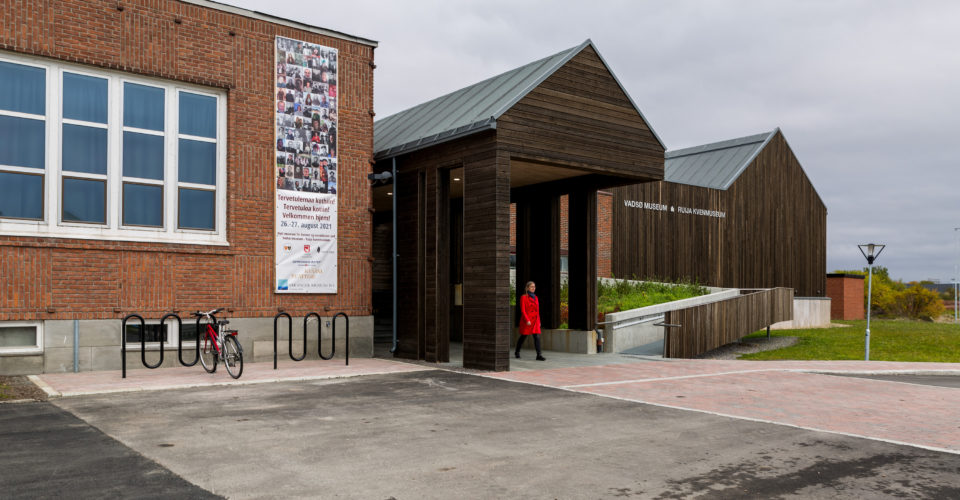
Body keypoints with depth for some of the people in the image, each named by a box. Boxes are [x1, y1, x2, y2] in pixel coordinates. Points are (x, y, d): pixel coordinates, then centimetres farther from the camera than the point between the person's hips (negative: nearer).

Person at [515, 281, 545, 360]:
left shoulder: (535, 297, 12)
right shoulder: (523, 297, -6)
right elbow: (523, 310, -12)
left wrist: (539, 321, 14)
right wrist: (527, 320, -20)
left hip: (535, 321, 5)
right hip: (526, 321, -5)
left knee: (537, 337, -8)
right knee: (523, 337, 8)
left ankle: (539, 355, -13)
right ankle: (517, 352, 29)